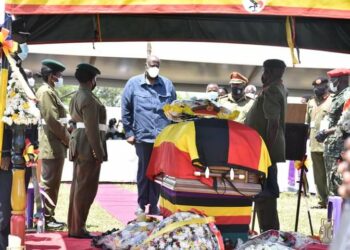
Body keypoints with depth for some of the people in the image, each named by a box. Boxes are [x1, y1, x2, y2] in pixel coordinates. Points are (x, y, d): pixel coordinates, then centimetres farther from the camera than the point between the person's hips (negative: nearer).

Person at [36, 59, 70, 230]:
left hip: (57, 146, 10)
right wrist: (68, 139, -11)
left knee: (53, 184, 12)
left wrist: (66, 140, 12)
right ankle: (45, 219, 1)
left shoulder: (51, 92, 19)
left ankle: (49, 216, 18)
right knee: (49, 183, -5)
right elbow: (52, 121, -19)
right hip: (52, 147, -10)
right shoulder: (45, 92, -12)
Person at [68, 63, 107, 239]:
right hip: (88, 147, -10)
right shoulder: (89, 98, -15)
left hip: (80, 147, 10)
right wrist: (98, 152, -18)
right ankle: (78, 228, -3)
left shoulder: (76, 97, 17)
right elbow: (92, 128, -20)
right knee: (86, 188, -6)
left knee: (78, 186, 12)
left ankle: (73, 226, 17)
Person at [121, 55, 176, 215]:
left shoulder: (167, 84, 6)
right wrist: (129, 132, 1)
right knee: (144, 171, 6)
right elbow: (125, 109, 4)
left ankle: (154, 205, 15)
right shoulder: (133, 83, 2)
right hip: (142, 135, -1)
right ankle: (141, 205, 16)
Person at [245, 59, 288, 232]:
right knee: (266, 193, 15)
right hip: (268, 148, 11)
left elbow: (273, 122, -25)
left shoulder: (271, 91, -16)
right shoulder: (279, 88, 16)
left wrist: (266, 150, -25)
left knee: (264, 194, -7)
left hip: (265, 150, -11)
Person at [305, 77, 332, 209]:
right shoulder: (311, 103, 18)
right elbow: (307, 122, 24)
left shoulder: (333, 102, -4)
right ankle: (323, 200, 16)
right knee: (318, 175, 9)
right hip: (315, 145, 7)